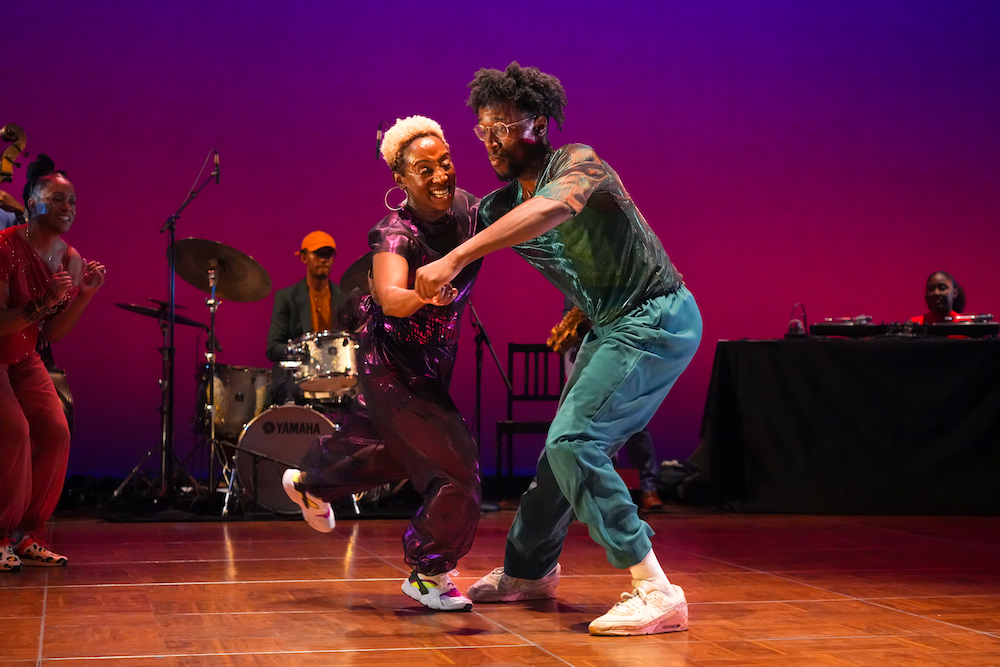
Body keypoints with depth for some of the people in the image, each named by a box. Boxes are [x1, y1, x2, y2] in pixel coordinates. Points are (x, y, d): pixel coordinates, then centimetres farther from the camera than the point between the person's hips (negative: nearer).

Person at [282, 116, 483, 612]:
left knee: (397, 445, 29)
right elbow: (389, 298, -45)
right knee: (456, 467, -12)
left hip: (432, 361, 8)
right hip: (394, 365, -8)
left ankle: (309, 483, 55)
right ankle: (428, 575, 8)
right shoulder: (395, 234, -29)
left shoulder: (467, 208, -10)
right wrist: (424, 296, -66)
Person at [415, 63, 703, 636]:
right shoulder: (499, 207, 7)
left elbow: (552, 208, -40)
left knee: (575, 442, -19)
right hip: (611, 326, 9)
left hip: (658, 318, -9)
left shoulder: (577, 161, -18)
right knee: (568, 445, 17)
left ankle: (655, 592, -16)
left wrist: (454, 260, -44)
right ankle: (528, 572, 37)